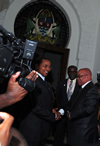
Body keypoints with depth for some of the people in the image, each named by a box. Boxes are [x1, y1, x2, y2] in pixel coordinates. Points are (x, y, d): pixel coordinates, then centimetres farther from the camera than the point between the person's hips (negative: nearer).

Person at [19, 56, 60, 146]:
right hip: (33, 129, -9)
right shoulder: (33, 81, -17)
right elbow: (36, 107, -22)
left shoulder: (45, 83, 14)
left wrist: (51, 110, -1)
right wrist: (53, 116, -11)